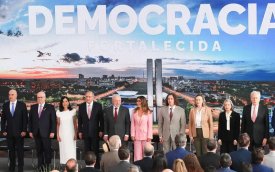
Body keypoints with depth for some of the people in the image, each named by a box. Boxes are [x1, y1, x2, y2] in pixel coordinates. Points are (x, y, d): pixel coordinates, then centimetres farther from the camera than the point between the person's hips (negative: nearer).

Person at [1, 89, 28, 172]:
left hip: (19, 132, -2)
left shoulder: (22, 105, -2)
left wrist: (24, 130, -9)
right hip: (9, 132, 2)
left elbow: (25, 118, -3)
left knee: (20, 150, 2)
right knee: (11, 150, 7)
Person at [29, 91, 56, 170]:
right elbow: (30, 120, 12)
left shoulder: (50, 107, 0)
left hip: (46, 133, -3)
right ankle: (40, 165, 14)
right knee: (39, 150, 6)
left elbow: (53, 120, -3)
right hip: (36, 133, 3)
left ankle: (47, 165, 11)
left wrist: (52, 132, -9)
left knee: (47, 150, -1)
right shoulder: (33, 107, 11)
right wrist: (30, 131, 5)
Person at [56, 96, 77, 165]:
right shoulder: (59, 112, 3)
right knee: (63, 150, 0)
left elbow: (75, 124, 3)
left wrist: (76, 134, -1)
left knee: (71, 150, -3)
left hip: (71, 133, -1)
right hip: (62, 134, 1)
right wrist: (57, 135, 2)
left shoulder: (73, 111, 0)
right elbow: (58, 124, 6)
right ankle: (64, 164, 6)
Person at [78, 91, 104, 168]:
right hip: (85, 132, 2)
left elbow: (101, 119, -1)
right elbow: (80, 120, 6)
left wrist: (101, 130, -5)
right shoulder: (81, 106, 3)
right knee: (87, 151, 5)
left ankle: (96, 167, 8)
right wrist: (80, 131, 3)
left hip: (95, 132, -2)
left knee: (95, 151, 1)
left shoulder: (98, 106, -3)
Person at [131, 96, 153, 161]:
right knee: (137, 154, 2)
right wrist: (132, 134, -2)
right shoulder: (135, 111, 5)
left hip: (145, 135, -2)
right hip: (137, 136, 2)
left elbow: (150, 125, -3)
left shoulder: (148, 112, -2)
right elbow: (132, 124, 5)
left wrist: (149, 136, -7)